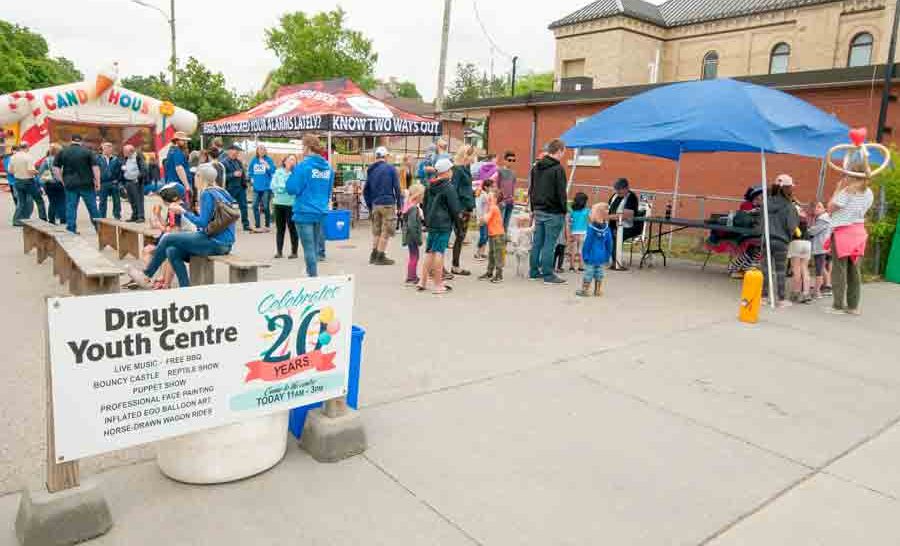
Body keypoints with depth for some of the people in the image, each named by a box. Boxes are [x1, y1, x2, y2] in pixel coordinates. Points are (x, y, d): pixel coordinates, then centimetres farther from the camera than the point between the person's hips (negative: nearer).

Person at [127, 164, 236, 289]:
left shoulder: (207, 194, -11)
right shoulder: (220, 191, 15)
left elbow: (203, 223, -16)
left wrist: (183, 211, -5)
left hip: (214, 242, -8)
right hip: (223, 244, 8)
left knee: (168, 238, 2)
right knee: (172, 251, 8)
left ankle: (146, 275, 19)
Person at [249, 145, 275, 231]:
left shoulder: (268, 159, -3)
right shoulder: (254, 160, 9)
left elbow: (273, 170, -12)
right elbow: (250, 170, 20)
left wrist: (267, 165, -27)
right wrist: (252, 178, 7)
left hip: (266, 187, -4)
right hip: (256, 187, 4)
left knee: (266, 206, -2)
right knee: (255, 206, 3)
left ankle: (268, 225, 11)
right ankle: (257, 226, 12)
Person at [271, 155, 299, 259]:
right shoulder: (278, 172, 11)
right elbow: (273, 186, 3)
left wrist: (281, 187, -9)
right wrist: (288, 188, -9)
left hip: (291, 203, -4)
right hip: (278, 203, 4)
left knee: (292, 228, -1)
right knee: (279, 228, 10)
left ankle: (294, 252, 7)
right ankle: (279, 251, 17)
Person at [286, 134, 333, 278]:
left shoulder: (304, 165, -12)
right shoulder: (328, 167, 7)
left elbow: (292, 189, -12)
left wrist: (291, 173, 1)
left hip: (305, 213, -6)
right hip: (321, 213, 6)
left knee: (309, 248, 0)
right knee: (315, 247, 15)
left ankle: (314, 277, 1)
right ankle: (311, 273, 24)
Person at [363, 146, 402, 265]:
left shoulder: (371, 170, 10)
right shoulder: (391, 168, -5)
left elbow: (365, 190, 11)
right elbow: (397, 187, -8)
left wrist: (369, 205, 17)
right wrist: (399, 204, -2)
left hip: (375, 205, 6)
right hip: (388, 204, -5)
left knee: (376, 231, 16)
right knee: (386, 232, 2)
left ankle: (374, 255, 21)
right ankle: (380, 257, 4)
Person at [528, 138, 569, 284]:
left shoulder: (536, 167, 12)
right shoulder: (558, 168, -12)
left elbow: (531, 190, 17)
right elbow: (561, 193, -13)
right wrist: (564, 211, -5)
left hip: (538, 211, 7)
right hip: (553, 212, -7)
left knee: (537, 242, 12)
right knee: (549, 244, -4)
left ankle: (534, 272, 17)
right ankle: (548, 275, 0)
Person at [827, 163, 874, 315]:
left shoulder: (847, 190, -13)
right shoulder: (869, 193, 10)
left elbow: (831, 208, -10)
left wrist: (838, 188, -1)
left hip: (842, 231, -7)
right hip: (859, 231, 7)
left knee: (839, 268, -3)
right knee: (854, 269, 10)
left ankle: (838, 305, -2)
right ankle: (853, 305, 12)